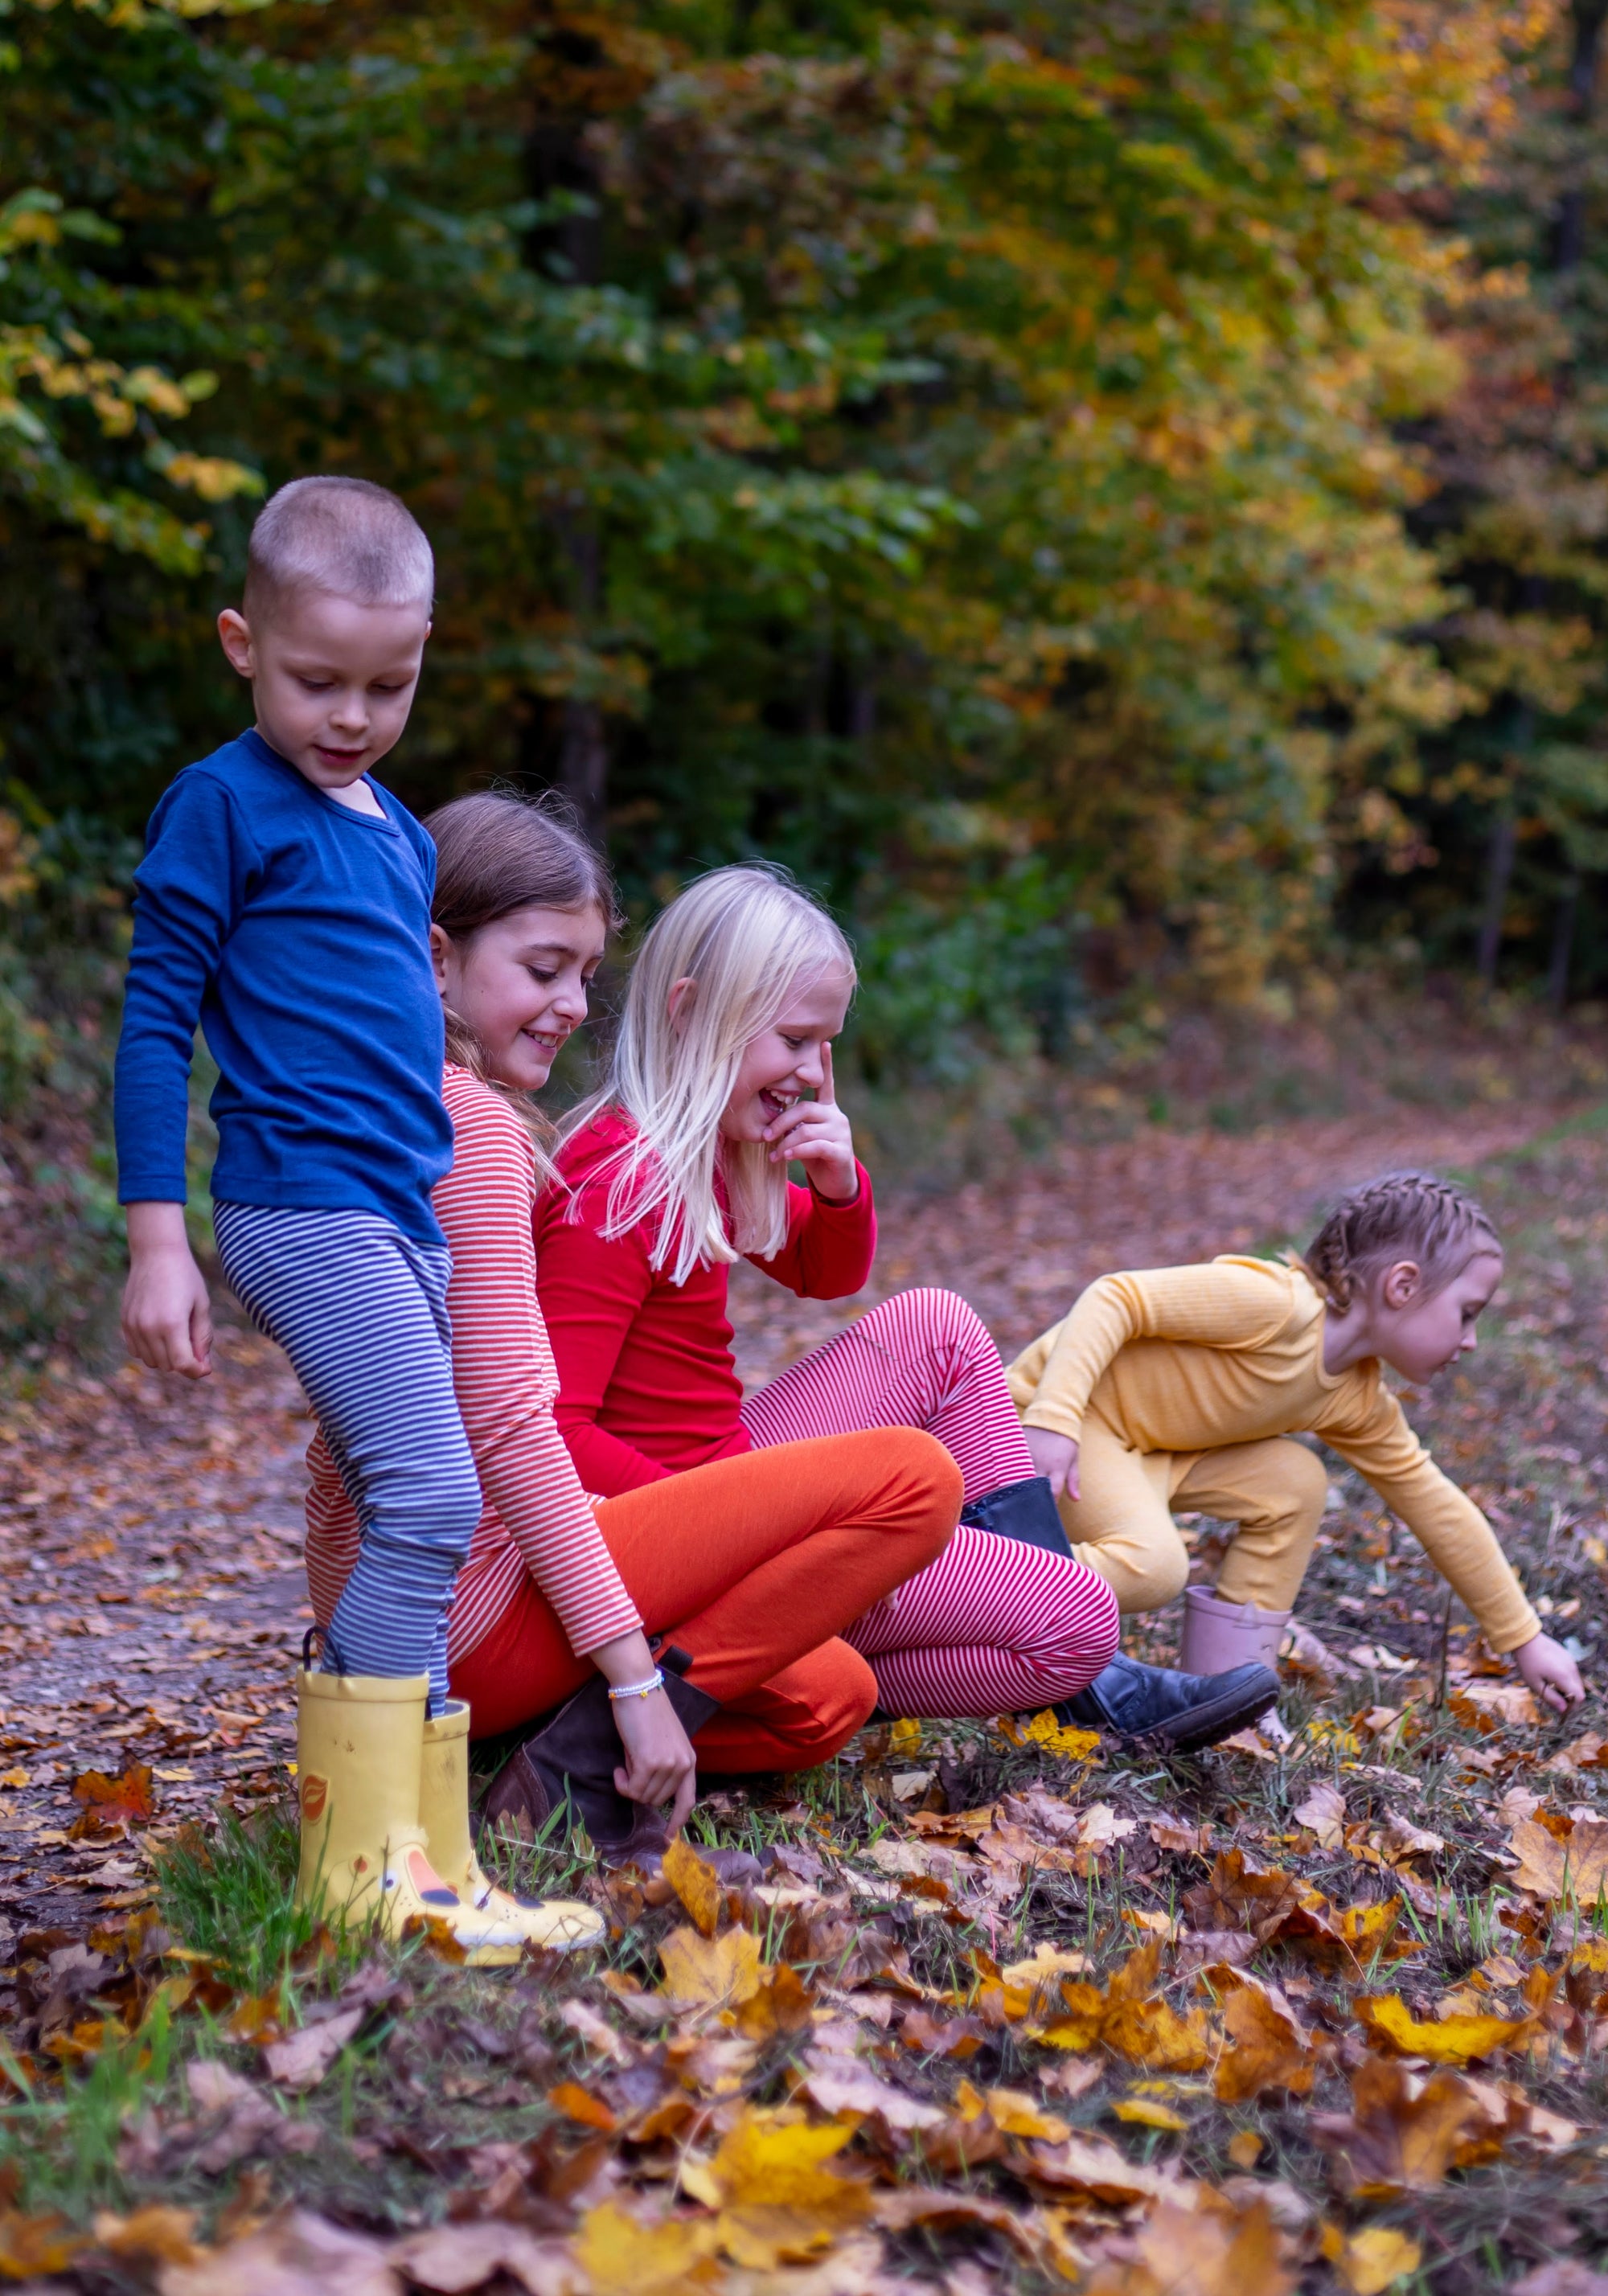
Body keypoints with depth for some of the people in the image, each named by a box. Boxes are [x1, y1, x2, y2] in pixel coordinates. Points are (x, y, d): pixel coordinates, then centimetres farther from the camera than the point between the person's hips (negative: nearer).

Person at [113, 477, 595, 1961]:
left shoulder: (399, 832, 18)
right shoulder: (224, 805, -4)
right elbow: (154, 1019, -7)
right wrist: (156, 1239, -11)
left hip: (403, 1213, 8)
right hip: (303, 1207, -8)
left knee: (407, 1527, 8)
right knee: (427, 1502, -17)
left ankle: (411, 1856, 14)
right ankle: (362, 1856, -11)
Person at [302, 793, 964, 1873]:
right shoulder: (474, 1122, -15)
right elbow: (506, 1418, -21)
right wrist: (632, 1675, -19)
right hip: (472, 1606, -10)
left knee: (830, 1694, 21)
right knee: (914, 1479, -13)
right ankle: (587, 1770, -12)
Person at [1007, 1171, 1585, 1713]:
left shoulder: (1359, 1402, 4)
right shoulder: (1274, 1303, -24)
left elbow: (1437, 1507, 13)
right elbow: (1115, 1299, -26)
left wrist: (1522, 1638, 16)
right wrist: (1053, 1419, -35)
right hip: (1052, 1405, -9)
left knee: (1294, 1482, 0)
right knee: (1151, 1565, -29)